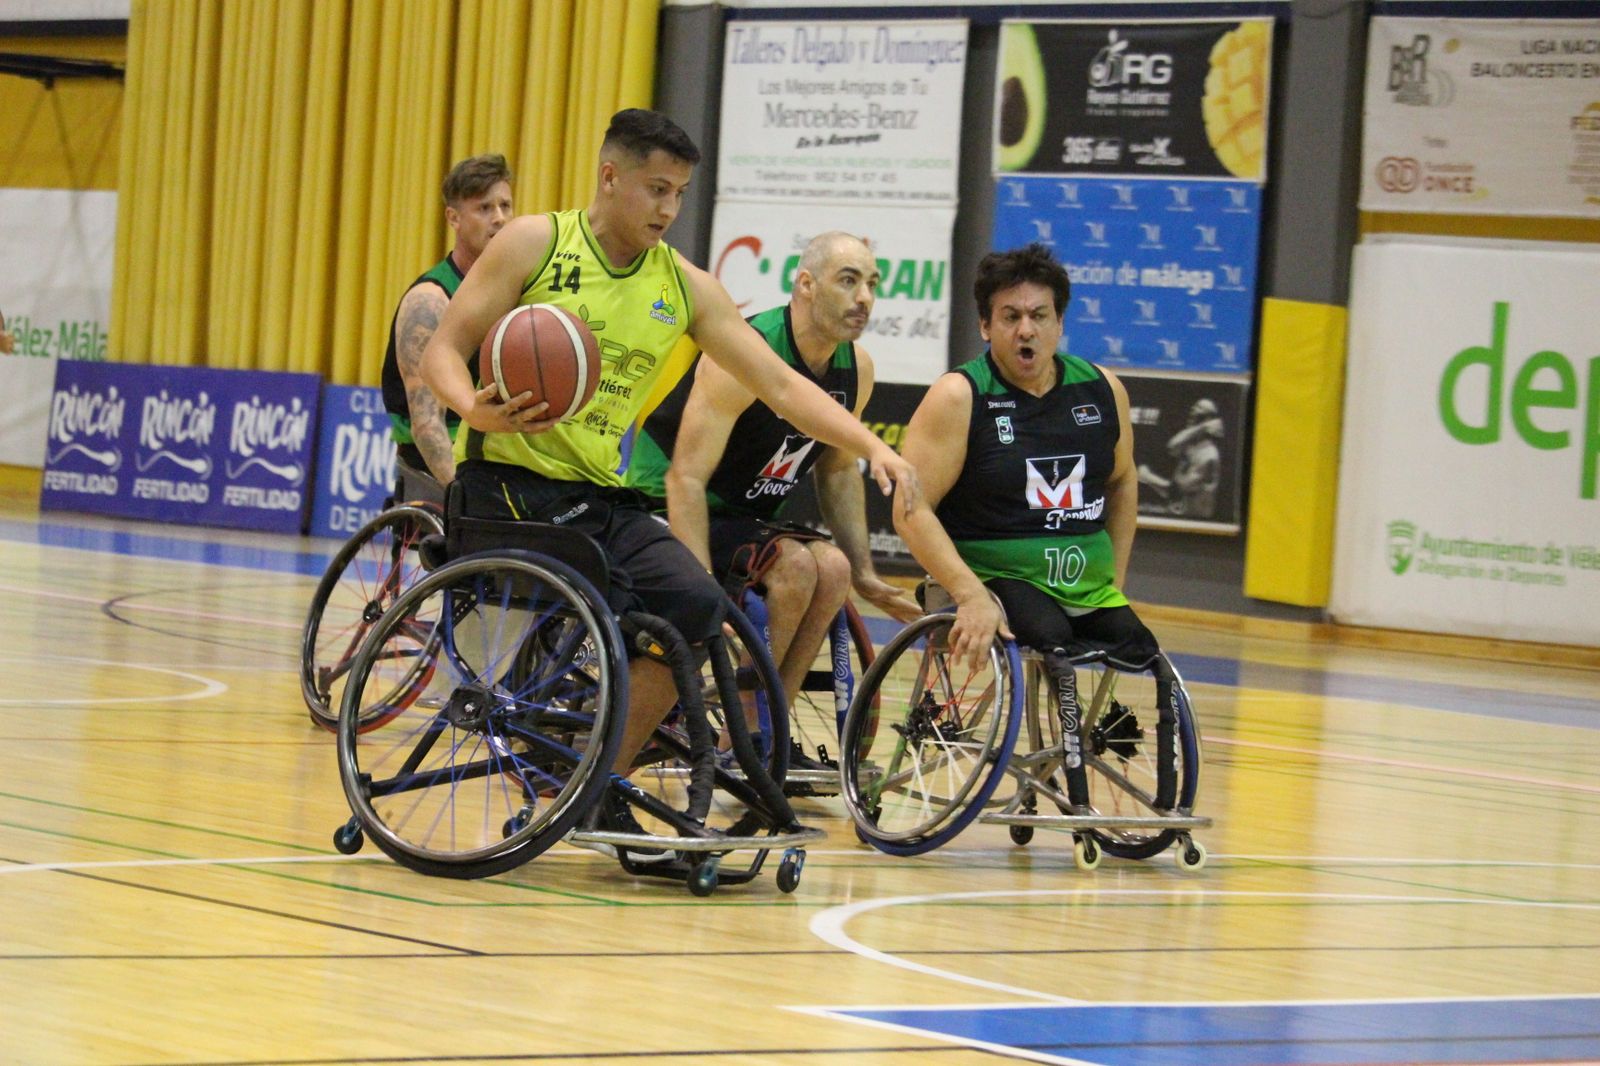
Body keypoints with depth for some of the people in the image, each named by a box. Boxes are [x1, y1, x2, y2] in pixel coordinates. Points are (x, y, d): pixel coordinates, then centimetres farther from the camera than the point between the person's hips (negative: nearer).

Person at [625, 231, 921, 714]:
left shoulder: (857, 369, -1)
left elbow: (838, 470, 15)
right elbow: (686, 478, -27)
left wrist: (865, 575, 8)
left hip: (746, 517, 7)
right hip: (666, 510, -7)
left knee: (833, 569, -20)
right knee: (795, 564, -29)